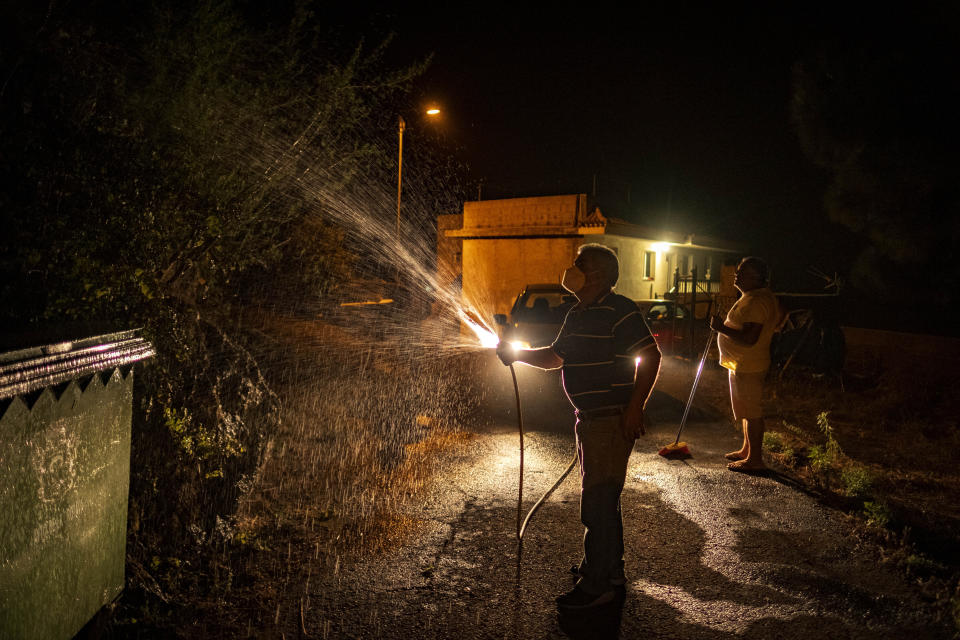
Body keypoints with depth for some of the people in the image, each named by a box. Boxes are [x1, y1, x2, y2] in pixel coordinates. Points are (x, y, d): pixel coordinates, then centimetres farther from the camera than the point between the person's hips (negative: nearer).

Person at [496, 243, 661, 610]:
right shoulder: (576, 315, 12)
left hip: (614, 421, -10)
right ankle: (611, 568, 36)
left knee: (597, 501, -4)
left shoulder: (620, 311, -15)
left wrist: (635, 407, -23)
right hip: (589, 420, 10)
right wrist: (517, 353, 9)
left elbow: (651, 356, -19)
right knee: (603, 497, 20)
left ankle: (596, 584, 8)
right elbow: (555, 357, 22)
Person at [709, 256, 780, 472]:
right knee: (746, 410, 21)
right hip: (741, 364, 11)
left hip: (747, 367, -11)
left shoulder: (756, 302, -24)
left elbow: (749, 339, -31)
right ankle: (747, 450, 34)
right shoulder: (760, 296, 12)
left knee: (751, 412, -2)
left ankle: (754, 459, 8)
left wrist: (722, 328, -26)